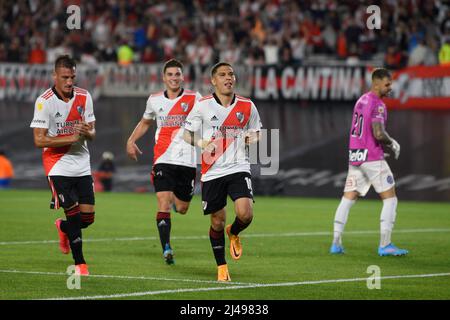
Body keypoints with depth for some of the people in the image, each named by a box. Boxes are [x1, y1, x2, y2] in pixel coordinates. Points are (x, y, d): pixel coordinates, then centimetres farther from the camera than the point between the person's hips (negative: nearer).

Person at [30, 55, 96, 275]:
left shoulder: (84, 97, 2)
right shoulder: (44, 101, -12)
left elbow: (92, 132, 7)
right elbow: (39, 140, -15)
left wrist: (87, 132, -18)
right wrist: (71, 138, -23)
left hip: (82, 165, 5)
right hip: (58, 165, -5)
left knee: (88, 217, 1)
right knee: (73, 213, -14)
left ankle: (64, 228, 36)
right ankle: (79, 263, -1)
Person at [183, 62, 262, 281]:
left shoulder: (247, 106, 4)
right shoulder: (202, 106, -1)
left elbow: (255, 133, 18)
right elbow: (187, 134, 6)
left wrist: (252, 138, -5)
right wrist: (203, 143, -13)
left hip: (238, 168, 1)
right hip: (212, 171, -1)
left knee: (245, 213, -19)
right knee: (217, 221, 4)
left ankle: (234, 233, 17)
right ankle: (221, 267, 23)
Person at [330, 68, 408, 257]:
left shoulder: (361, 100, 14)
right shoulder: (377, 104, -14)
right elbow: (378, 134, -23)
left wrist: (386, 144, 18)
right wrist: (392, 145, -5)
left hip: (354, 156, 8)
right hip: (372, 158, -8)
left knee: (348, 198, 10)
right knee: (390, 199, -1)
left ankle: (336, 243, 8)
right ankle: (384, 245, -5)